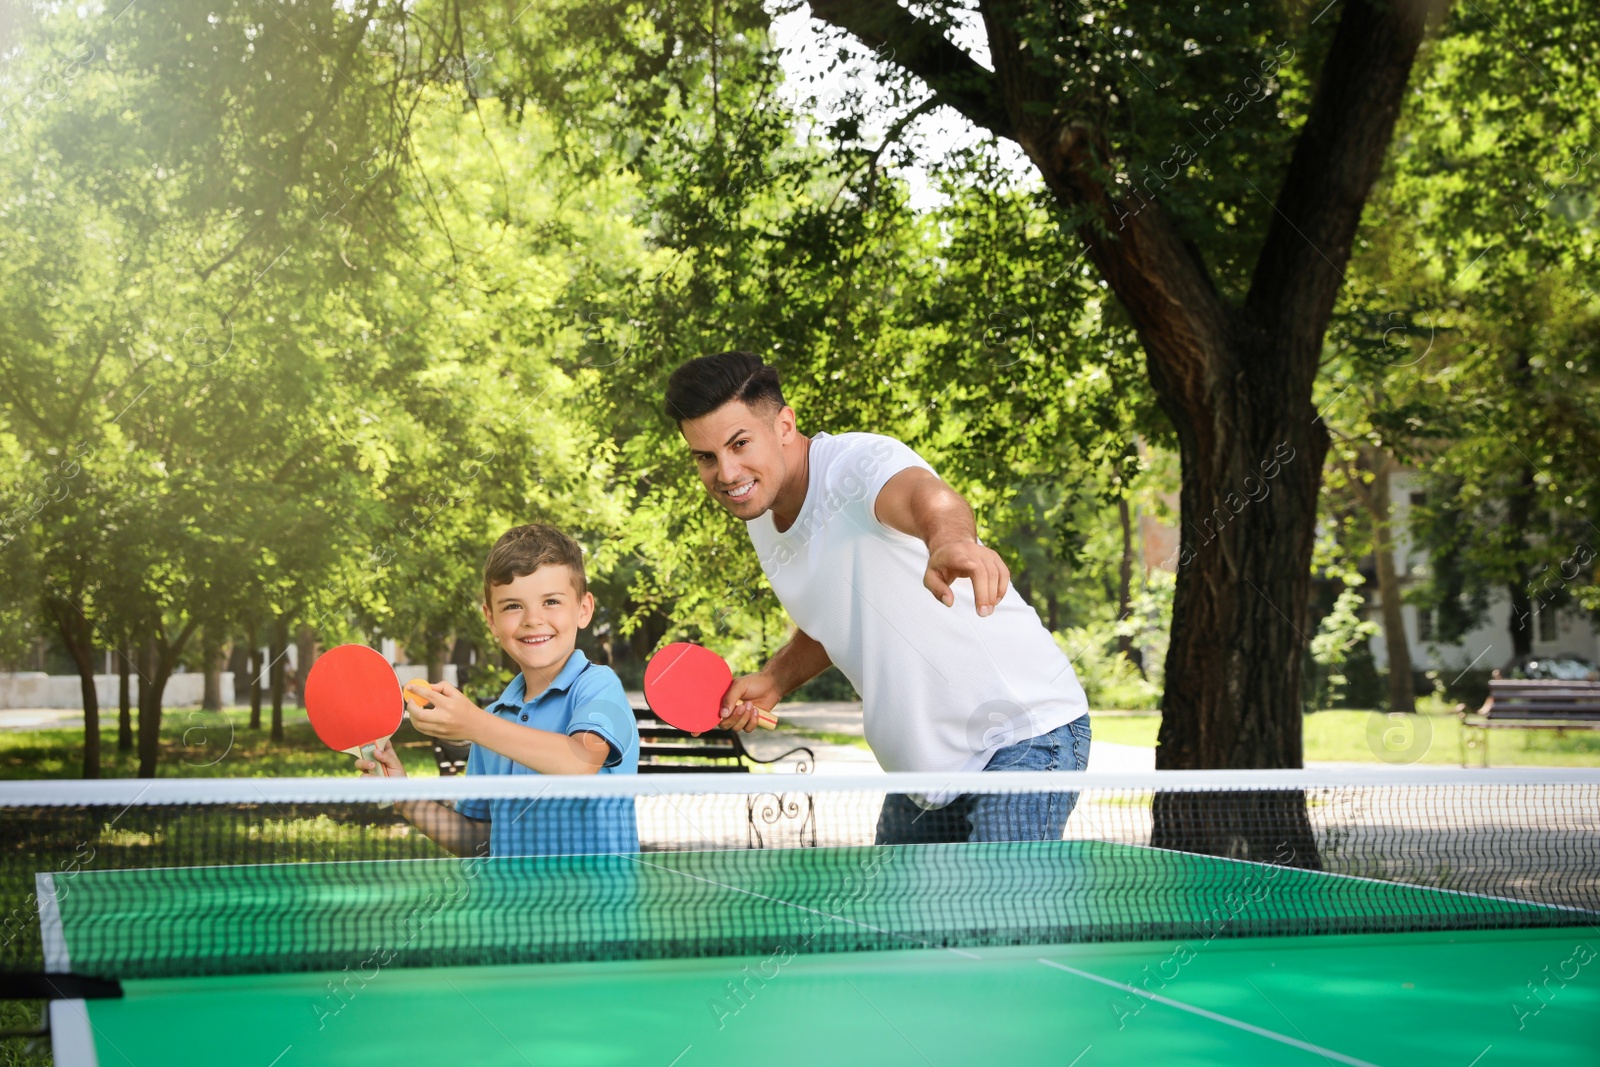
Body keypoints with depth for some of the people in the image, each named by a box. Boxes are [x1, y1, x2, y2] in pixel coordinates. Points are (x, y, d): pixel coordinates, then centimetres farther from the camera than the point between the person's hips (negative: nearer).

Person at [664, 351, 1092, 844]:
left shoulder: (859, 462, -21)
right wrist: (772, 681, 4)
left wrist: (952, 541, -70)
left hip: (1023, 733, -8)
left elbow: (926, 496, -46)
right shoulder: (761, 522, 5)